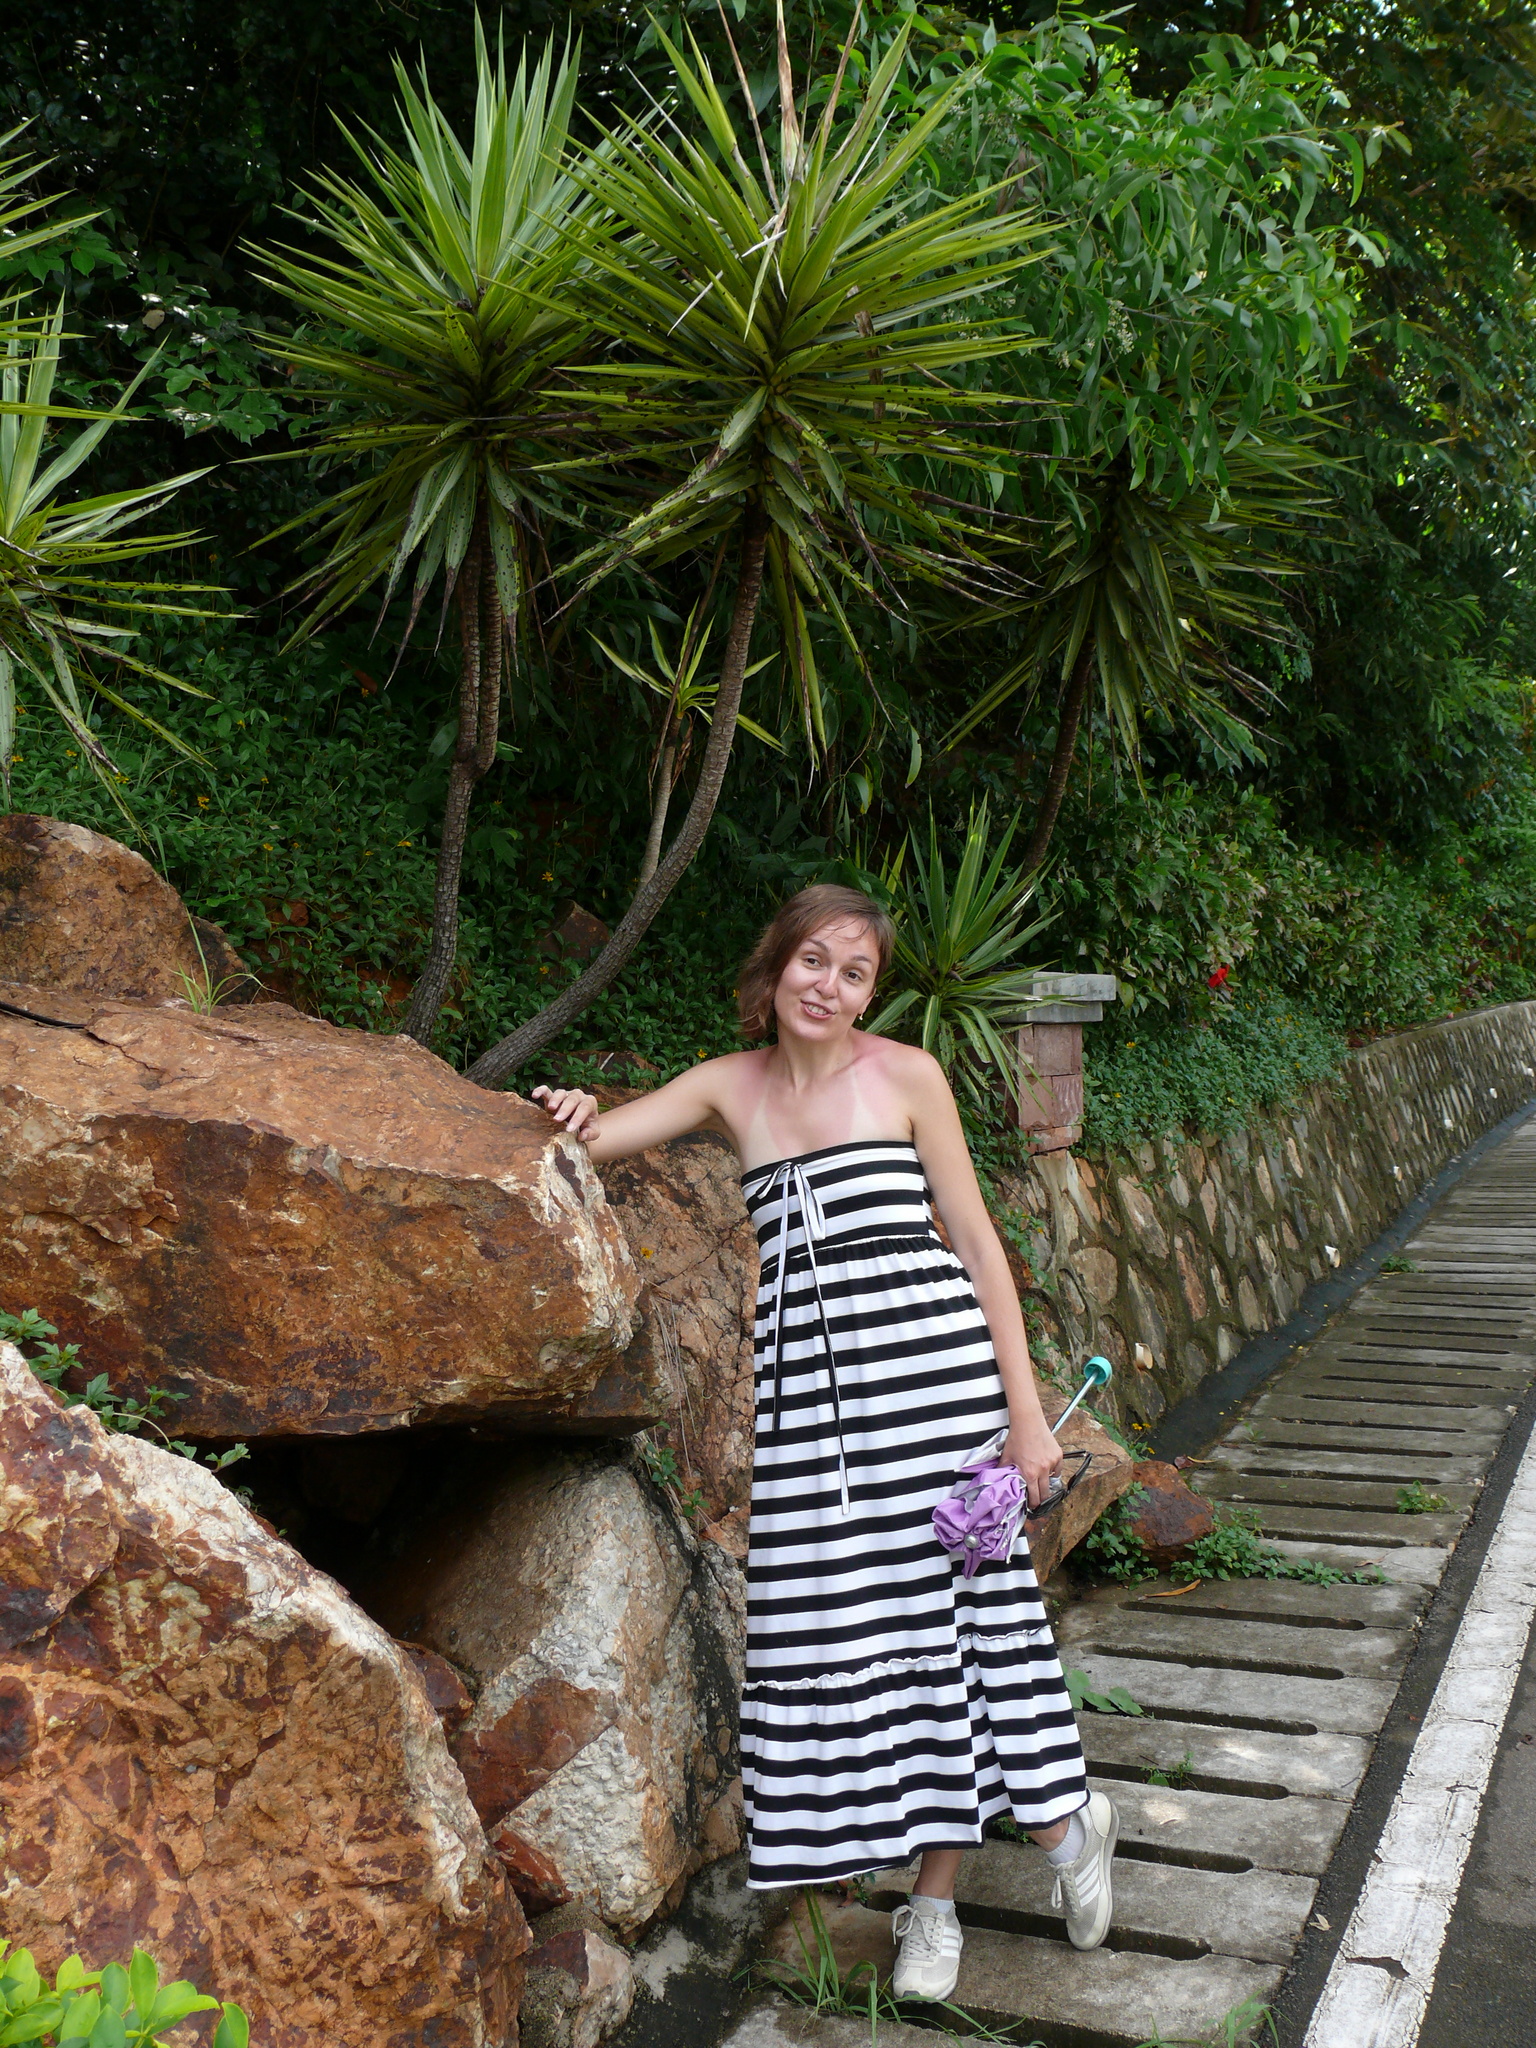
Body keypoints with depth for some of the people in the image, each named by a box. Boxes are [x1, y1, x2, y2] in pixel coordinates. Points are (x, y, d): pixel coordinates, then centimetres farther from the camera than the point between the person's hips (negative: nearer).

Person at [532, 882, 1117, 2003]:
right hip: (804, 1376, 3)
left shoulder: (905, 1074, 2)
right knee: (835, 1625, 4)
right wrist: (573, 1115, -15)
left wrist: (1025, 1407, -1)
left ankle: (1065, 1818, 25)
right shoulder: (729, 1086, 10)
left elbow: (977, 1242, 2)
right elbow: (591, 1140, 10)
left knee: (950, 1599, -1)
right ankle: (936, 1896, 19)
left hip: (929, 1361, -3)